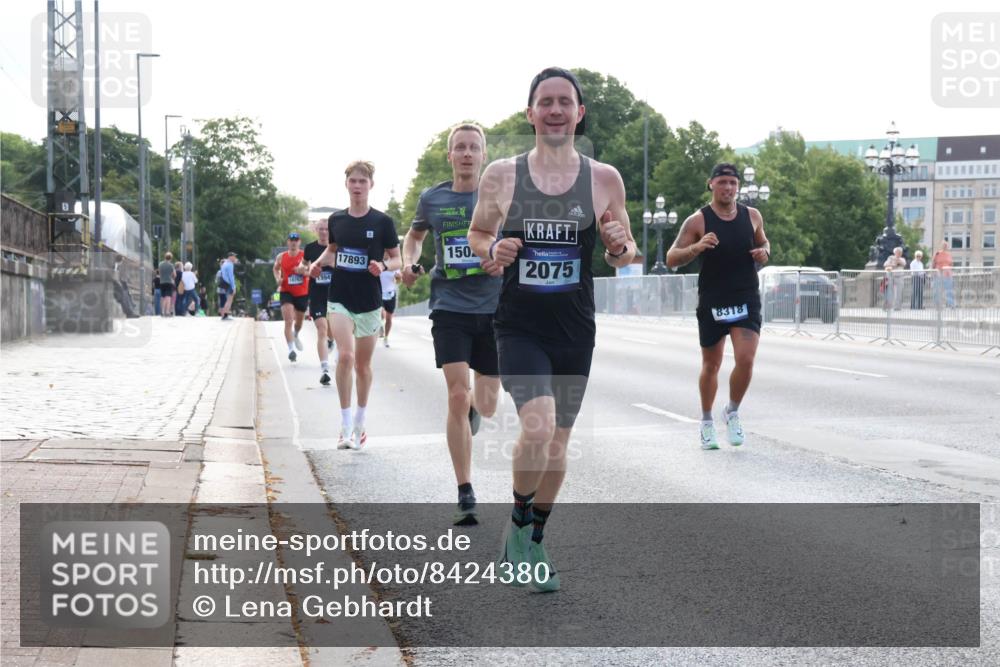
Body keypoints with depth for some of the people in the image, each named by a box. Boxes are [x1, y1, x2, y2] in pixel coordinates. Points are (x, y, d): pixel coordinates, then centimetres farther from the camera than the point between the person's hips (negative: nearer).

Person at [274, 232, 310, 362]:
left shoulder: (305, 256, -7)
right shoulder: (281, 257, -1)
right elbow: (275, 268, 18)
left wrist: (303, 271, -29)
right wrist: (278, 278, -1)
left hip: (302, 294, 1)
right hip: (286, 292, -1)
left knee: (299, 321, 21)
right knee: (288, 321, -18)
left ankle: (296, 336, 54)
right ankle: (291, 349, -24)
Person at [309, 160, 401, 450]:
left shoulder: (383, 222, -6)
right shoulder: (336, 219, 2)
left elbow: (396, 259, 1)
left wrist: (383, 266, -20)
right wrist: (319, 262, 1)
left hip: (369, 301, -1)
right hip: (340, 298, 1)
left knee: (362, 364, 10)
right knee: (345, 355, -17)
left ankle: (359, 424, 28)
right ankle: (345, 425, -9)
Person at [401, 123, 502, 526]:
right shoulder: (432, 199, 5)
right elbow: (415, 235, 24)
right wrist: (408, 263, 5)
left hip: (493, 307, 1)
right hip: (449, 307, 0)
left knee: (487, 407, 8)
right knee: (457, 396, -15)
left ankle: (473, 404, 49)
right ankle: (466, 497, -8)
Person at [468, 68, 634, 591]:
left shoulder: (604, 179, 1)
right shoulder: (500, 176, -1)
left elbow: (625, 254, 10)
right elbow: (477, 233, 12)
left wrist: (619, 247, -13)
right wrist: (492, 252, -10)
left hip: (574, 331, 3)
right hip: (518, 327, -2)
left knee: (557, 440, 11)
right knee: (537, 426, -22)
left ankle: (533, 544, 32)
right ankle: (518, 523, 5)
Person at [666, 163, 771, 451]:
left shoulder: (752, 216, 5)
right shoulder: (698, 221, -6)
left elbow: (763, 242, 24)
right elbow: (671, 259, -7)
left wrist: (764, 253, 0)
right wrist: (697, 247, -25)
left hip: (746, 300, 2)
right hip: (712, 302, -2)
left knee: (745, 360, -13)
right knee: (711, 365, 9)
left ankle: (732, 412, 12)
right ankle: (707, 422, 28)